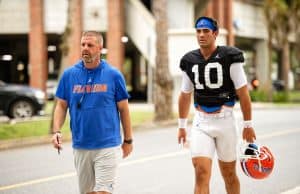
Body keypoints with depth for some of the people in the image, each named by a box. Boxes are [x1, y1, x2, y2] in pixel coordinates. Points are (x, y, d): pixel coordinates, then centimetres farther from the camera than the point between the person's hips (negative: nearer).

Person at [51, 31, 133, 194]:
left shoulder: (113, 75, -3)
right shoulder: (69, 74, 2)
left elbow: (123, 109, 4)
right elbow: (61, 105, 8)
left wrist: (128, 140, 7)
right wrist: (56, 131, -8)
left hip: (108, 146, -3)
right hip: (80, 147, 3)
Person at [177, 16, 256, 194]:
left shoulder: (229, 58, -8)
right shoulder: (190, 61, 4)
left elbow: (243, 93, -5)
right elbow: (185, 96, 16)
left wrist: (248, 125, -5)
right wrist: (182, 126, 19)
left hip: (224, 121, -2)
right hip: (201, 123, 2)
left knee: (229, 174, 11)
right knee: (201, 172, -11)